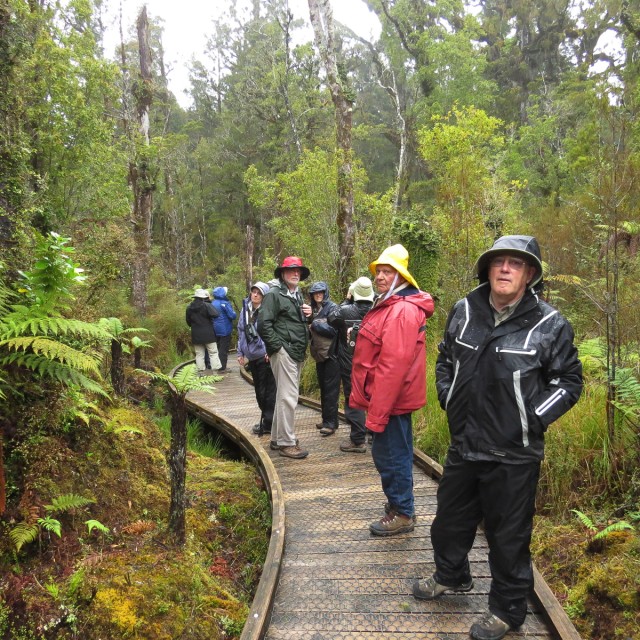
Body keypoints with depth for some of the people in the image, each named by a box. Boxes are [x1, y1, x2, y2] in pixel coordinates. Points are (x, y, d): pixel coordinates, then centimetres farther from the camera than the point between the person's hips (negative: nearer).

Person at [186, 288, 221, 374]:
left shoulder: (189, 308, 5)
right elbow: (215, 314, -23)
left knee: (199, 354, 10)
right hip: (208, 334, -4)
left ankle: (201, 371, 9)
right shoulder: (206, 306, -13)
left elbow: (188, 321, 13)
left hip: (196, 335, 4)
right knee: (213, 353, 3)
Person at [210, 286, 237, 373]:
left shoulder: (213, 303, 7)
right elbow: (232, 316, -18)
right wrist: (234, 314, 2)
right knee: (224, 349, -2)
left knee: (219, 348, 16)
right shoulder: (225, 303, -15)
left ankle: (218, 366, 22)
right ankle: (222, 368, -2)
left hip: (216, 330, 7)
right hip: (225, 330, -7)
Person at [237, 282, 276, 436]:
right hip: (252, 356, 8)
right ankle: (265, 420, 31)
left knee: (268, 390, 1)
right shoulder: (246, 309, 8)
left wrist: (269, 351, -24)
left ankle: (268, 424, 10)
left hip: (265, 355, -7)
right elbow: (241, 331, 14)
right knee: (259, 390, 17)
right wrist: (240, 353, 14)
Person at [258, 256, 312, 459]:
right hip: (283, 353, -9)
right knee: (288, 397, -9)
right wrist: (278, 346, -14)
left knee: (284, 396, 14)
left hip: (297, 353, 9)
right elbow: (263, 324, -15)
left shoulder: (298, 296, 19)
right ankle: (286, 442, -1)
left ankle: (277, 438, 24)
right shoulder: (274, 295, -7)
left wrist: (308, 315, 7)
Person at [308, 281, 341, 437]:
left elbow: (334, 330, -16)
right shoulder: (313, 309, 13)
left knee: (330, 389, -4)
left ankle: (331, 423, 0)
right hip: (319, 354, 8)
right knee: (323, 388, 13)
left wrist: (315, 324, -12)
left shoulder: (332, 308, -7)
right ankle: (326, 419, 23)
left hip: (331, 354, -7)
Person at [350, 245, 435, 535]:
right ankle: (400, 504, 37)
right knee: (393, 454, 21)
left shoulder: (403, 311, -20)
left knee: (391, 455, 2)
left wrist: (377, 413, -24)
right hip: (392, 399, 10)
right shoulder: (388, 306, 14)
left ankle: (402, 514, 18)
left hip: (391, 400, -10)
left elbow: (393, 367, -26)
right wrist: (361, 395, 20)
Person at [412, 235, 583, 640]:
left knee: (509, 536, 11)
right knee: (451, 519, 24)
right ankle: (451, 575, 52)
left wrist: (533, 418, -12)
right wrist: (448, 397, 6)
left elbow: (569, 382, -4)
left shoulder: (550, 325, -12)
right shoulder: (464, 312, 0)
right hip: (464, 445, 5)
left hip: (514, 455, -5)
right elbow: (446, 358, 16)